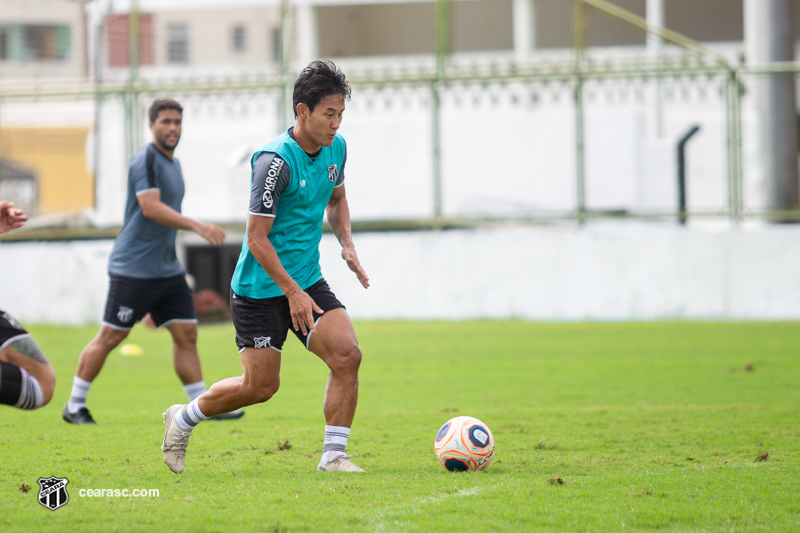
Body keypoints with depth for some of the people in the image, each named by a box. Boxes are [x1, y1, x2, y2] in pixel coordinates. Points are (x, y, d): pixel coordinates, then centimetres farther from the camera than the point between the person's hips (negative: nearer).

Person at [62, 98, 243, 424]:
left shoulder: (172, 163, 15)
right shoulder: (146, 160, -13)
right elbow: (151, 207, -26)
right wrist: (197, 226, -32)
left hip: (167, 270, 8)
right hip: (133, 270, -8)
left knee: (186, 334, 2)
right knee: (110, 336, -3)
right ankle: (74, 406, 7)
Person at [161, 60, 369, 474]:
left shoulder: (335, 148, 2)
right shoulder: (275, 161, -22)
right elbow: (256, 238, -20)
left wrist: (347, 245, 5)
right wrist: (292, 291, -22)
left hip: (308, 281, 7)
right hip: (261, 287, -7)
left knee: (347, 355, -12)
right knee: (260, 385, -1)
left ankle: (334, 456, -4)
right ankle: (183, 420, 24)